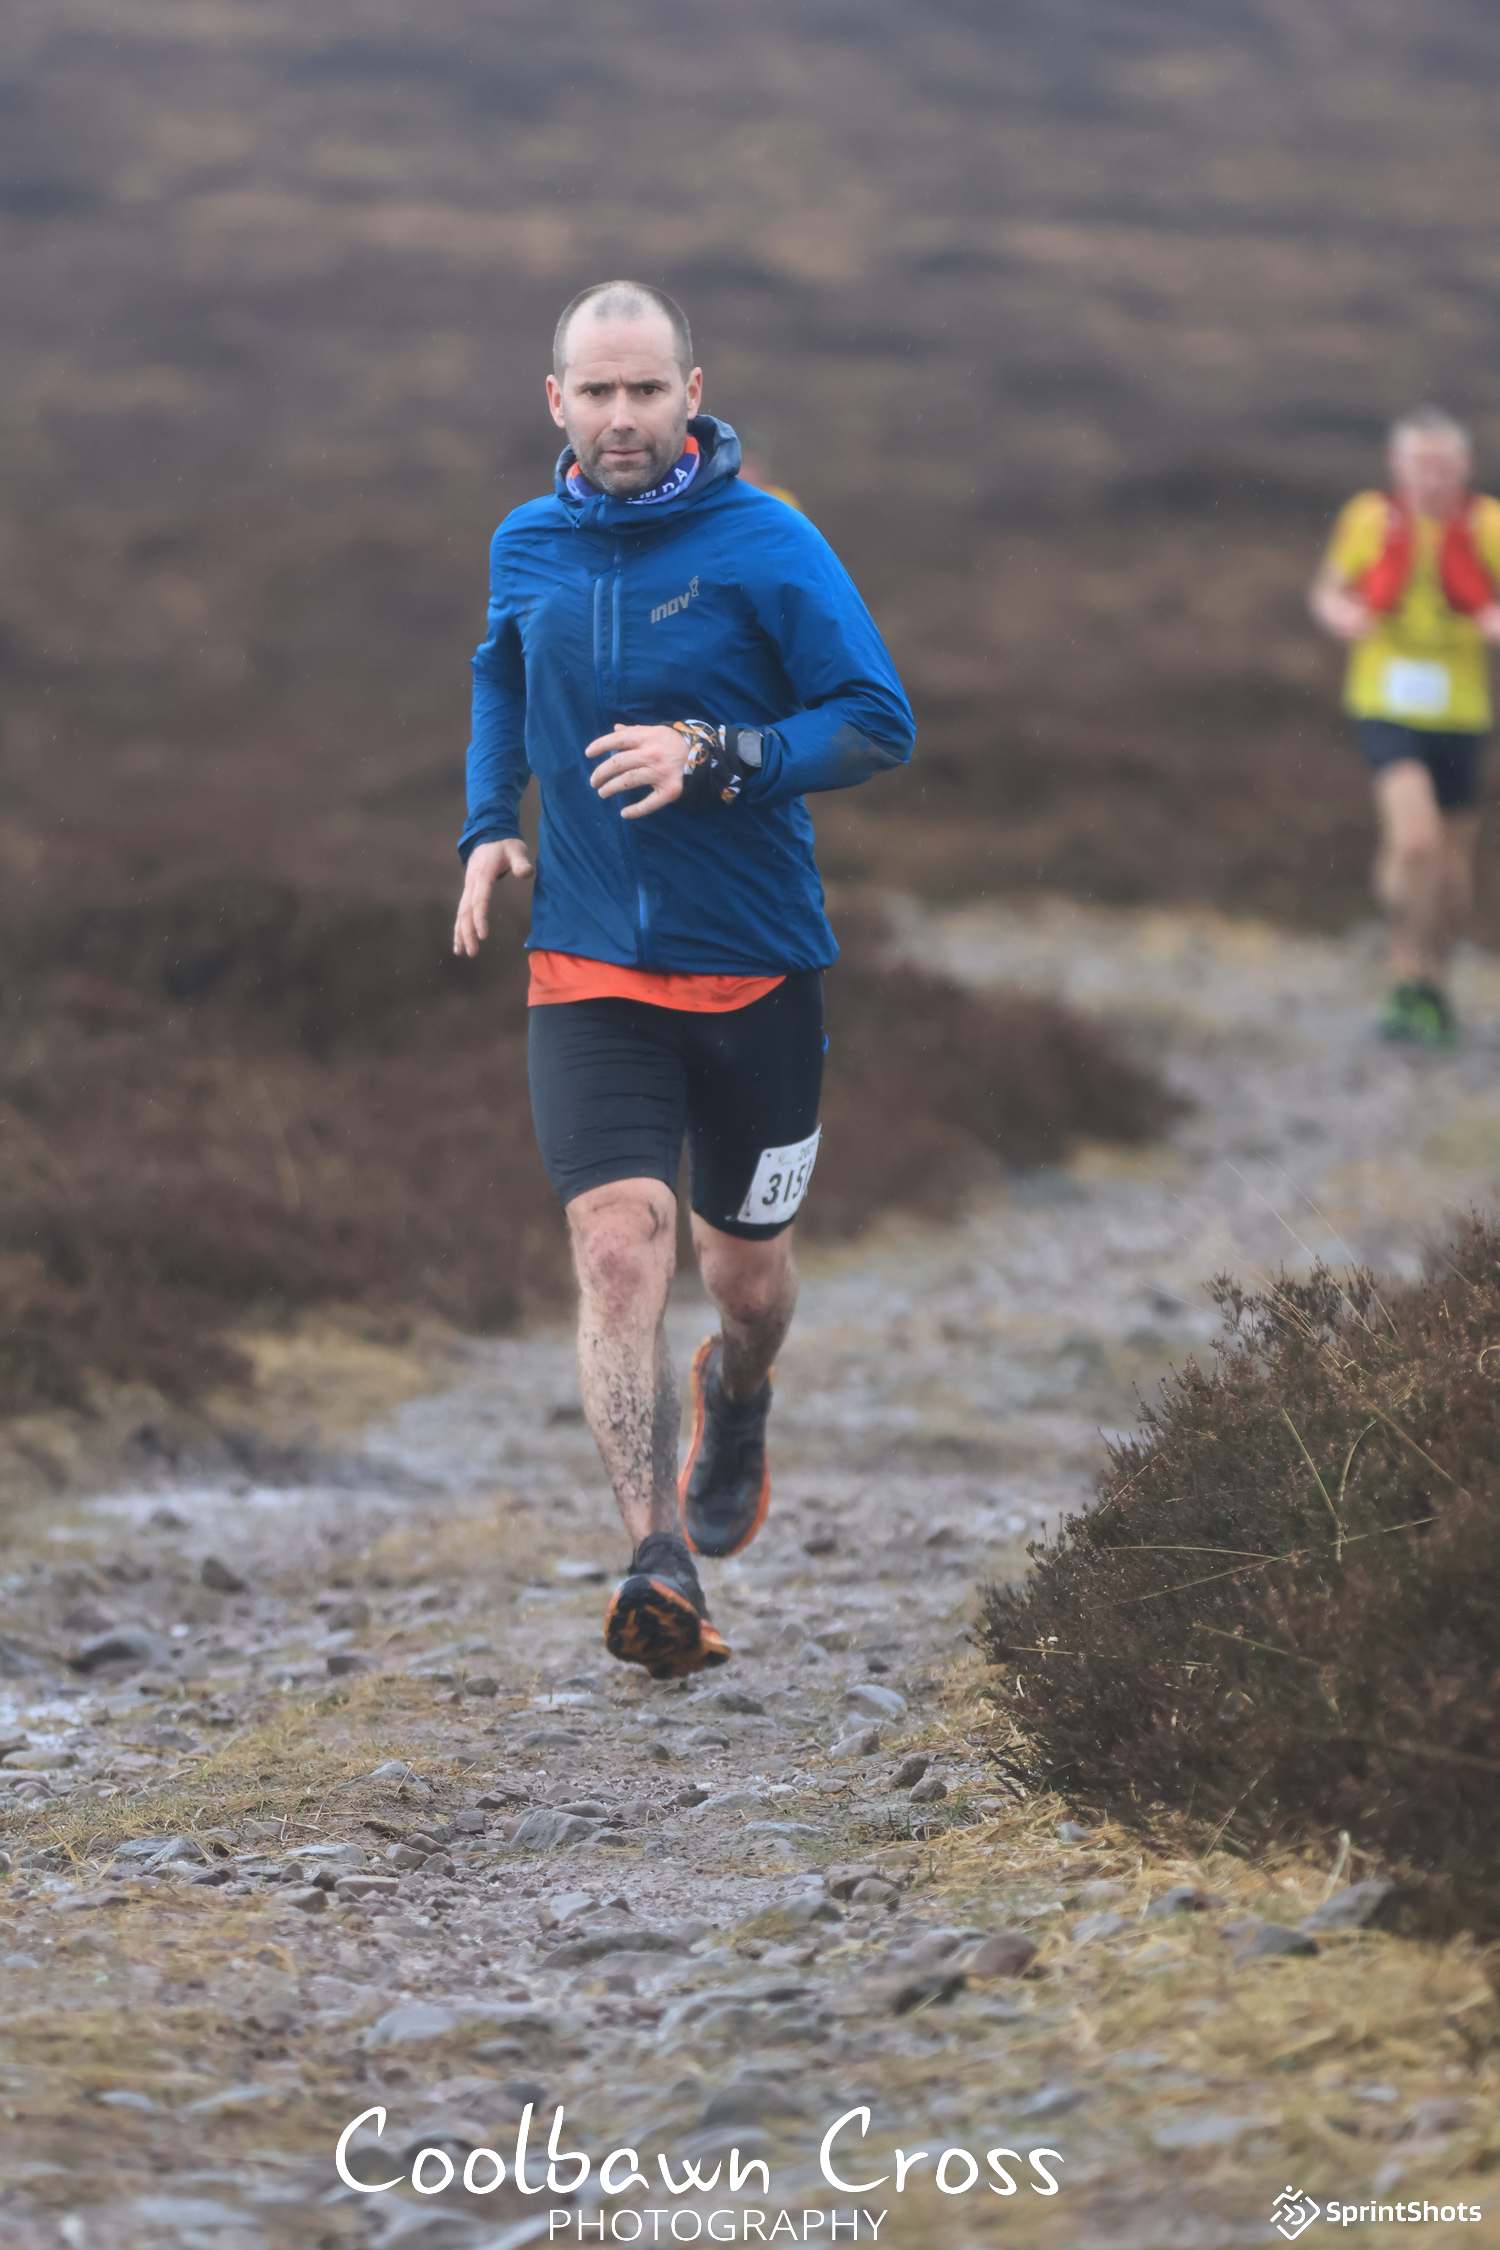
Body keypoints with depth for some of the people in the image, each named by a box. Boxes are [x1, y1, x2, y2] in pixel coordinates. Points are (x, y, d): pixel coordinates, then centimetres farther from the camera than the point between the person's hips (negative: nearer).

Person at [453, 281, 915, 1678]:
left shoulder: (768, 548, -9)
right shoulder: (525, 549, 4)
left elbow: (879, 725, -10)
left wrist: (717, 756, -23)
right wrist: (487, 827, 11)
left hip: (756, 970, -1)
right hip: (587, 970, 1)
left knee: (745, 1274, 13)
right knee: (619, 1250, -18)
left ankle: (735, 1398, 49)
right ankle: (660, 1563, -23)